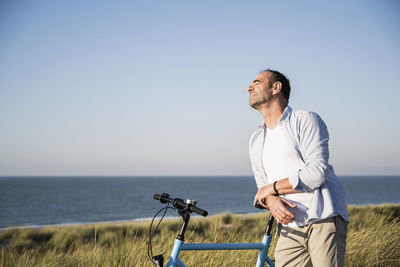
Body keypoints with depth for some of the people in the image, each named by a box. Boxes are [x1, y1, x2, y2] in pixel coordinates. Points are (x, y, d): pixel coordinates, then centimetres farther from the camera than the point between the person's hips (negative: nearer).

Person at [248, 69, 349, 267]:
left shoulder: (306, 120, -1)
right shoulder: (256, 141, 20)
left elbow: (317, 172, -12)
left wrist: (273, 187, -5)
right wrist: (271, 201, -6)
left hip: (323, 220, -5)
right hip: (290, 229, 5)